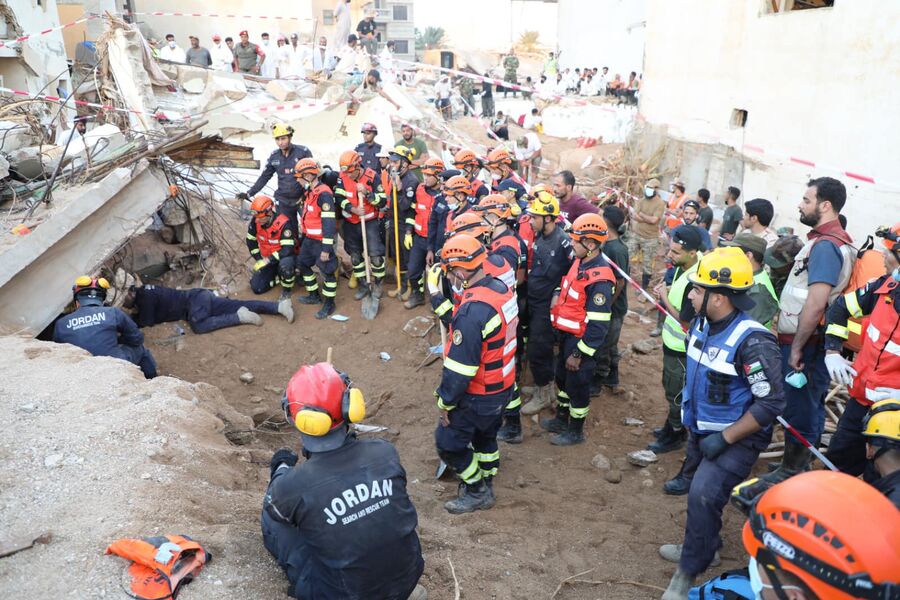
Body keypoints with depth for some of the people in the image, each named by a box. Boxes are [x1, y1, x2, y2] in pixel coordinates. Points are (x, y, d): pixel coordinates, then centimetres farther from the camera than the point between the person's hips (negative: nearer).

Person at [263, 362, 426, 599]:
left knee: (271, 519, 11)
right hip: (408, 577, 3)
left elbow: (274, 506, 2)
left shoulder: (291, 484, -25)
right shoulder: (385, 452, -17)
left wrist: (280, 470, 23)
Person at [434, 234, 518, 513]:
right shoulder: (503, 289, -5)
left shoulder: (472, 310, -32)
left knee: (448, 442, 11)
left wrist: (445, 402, -15)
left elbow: (459, 367, -28)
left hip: (478, 396, -9)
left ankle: (477, 493, 25)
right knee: (485, 435, 27)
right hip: (504, 386, 9)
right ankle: (486, 482, 47)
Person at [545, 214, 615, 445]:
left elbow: (598, 325, -26)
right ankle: (561, 419, 43)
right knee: (562, 378, 23)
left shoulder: (600, 279, -27)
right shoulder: (579, 262, 0)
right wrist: (557, 297, 2)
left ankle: (576, 431, 28)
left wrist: (579, 353, -21)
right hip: (567, 334, 9)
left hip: (581, 340, -9)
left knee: (577, 385, 8)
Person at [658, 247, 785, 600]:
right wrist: (690, 415, 14)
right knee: (696, 488, 21)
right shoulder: (702, 324, -4)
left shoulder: (751, 342, -29)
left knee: (703, 495, -16)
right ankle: (704, 545, 45)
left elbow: (771, 403, -26)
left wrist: (724, 438, -23)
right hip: (701, 429, 8)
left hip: (737, 438, -8)